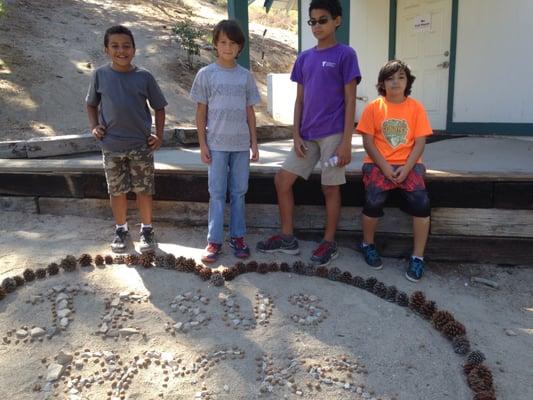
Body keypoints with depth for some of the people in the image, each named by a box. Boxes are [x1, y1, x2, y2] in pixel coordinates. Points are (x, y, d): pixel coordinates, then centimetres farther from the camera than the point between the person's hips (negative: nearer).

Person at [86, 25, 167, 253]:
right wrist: (94, 126, -1)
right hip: (111, 145, 1)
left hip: (141, 145, -1)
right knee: (117, 191, 11)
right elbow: (91, 104, 13)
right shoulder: (100, 75, 0)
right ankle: (121, 230, 29)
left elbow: (159, 107, 5)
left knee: (144, 190, 6)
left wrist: (159, 135, -3)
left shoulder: (144, 77, -3)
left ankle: (146, 230, 23)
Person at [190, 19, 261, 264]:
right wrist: (202, 144, -4)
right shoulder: (206, 74, 0)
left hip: (241, 144, 2)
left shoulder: (246, 76, 6)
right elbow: (201, 112, 1)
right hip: (217, 143, -2)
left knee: (238, 192, 8)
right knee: (217, 193, 2)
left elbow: (249, 111, 8)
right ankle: (214, 241, 11)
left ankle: (237, 237, 20)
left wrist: (254, 143, 5)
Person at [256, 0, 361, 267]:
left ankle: (329, 243, 18)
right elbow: (299, 100, 12)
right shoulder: (304, 58, 12)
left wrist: (346, 141, -12)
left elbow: (350, 101, -7)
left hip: (333, 134, -6)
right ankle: (287, 238, 18)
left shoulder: (345, 55, -3)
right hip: (307, 135, 6)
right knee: (282, 180, 4)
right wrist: (296, 135, 2)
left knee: (330, 188, 2)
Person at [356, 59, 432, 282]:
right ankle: (368, 245, 2)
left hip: (408, 164, 1)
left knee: (421, 201, -24)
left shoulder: (416, 107, 4)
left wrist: (406, 168, -14)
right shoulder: (374, 107, 2)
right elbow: (368, 142, -2)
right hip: (378, 163, -1)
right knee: (374, 200, -27)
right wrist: (385, 167, -14)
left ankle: (418, 257, -8)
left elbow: (420, 143, 0)